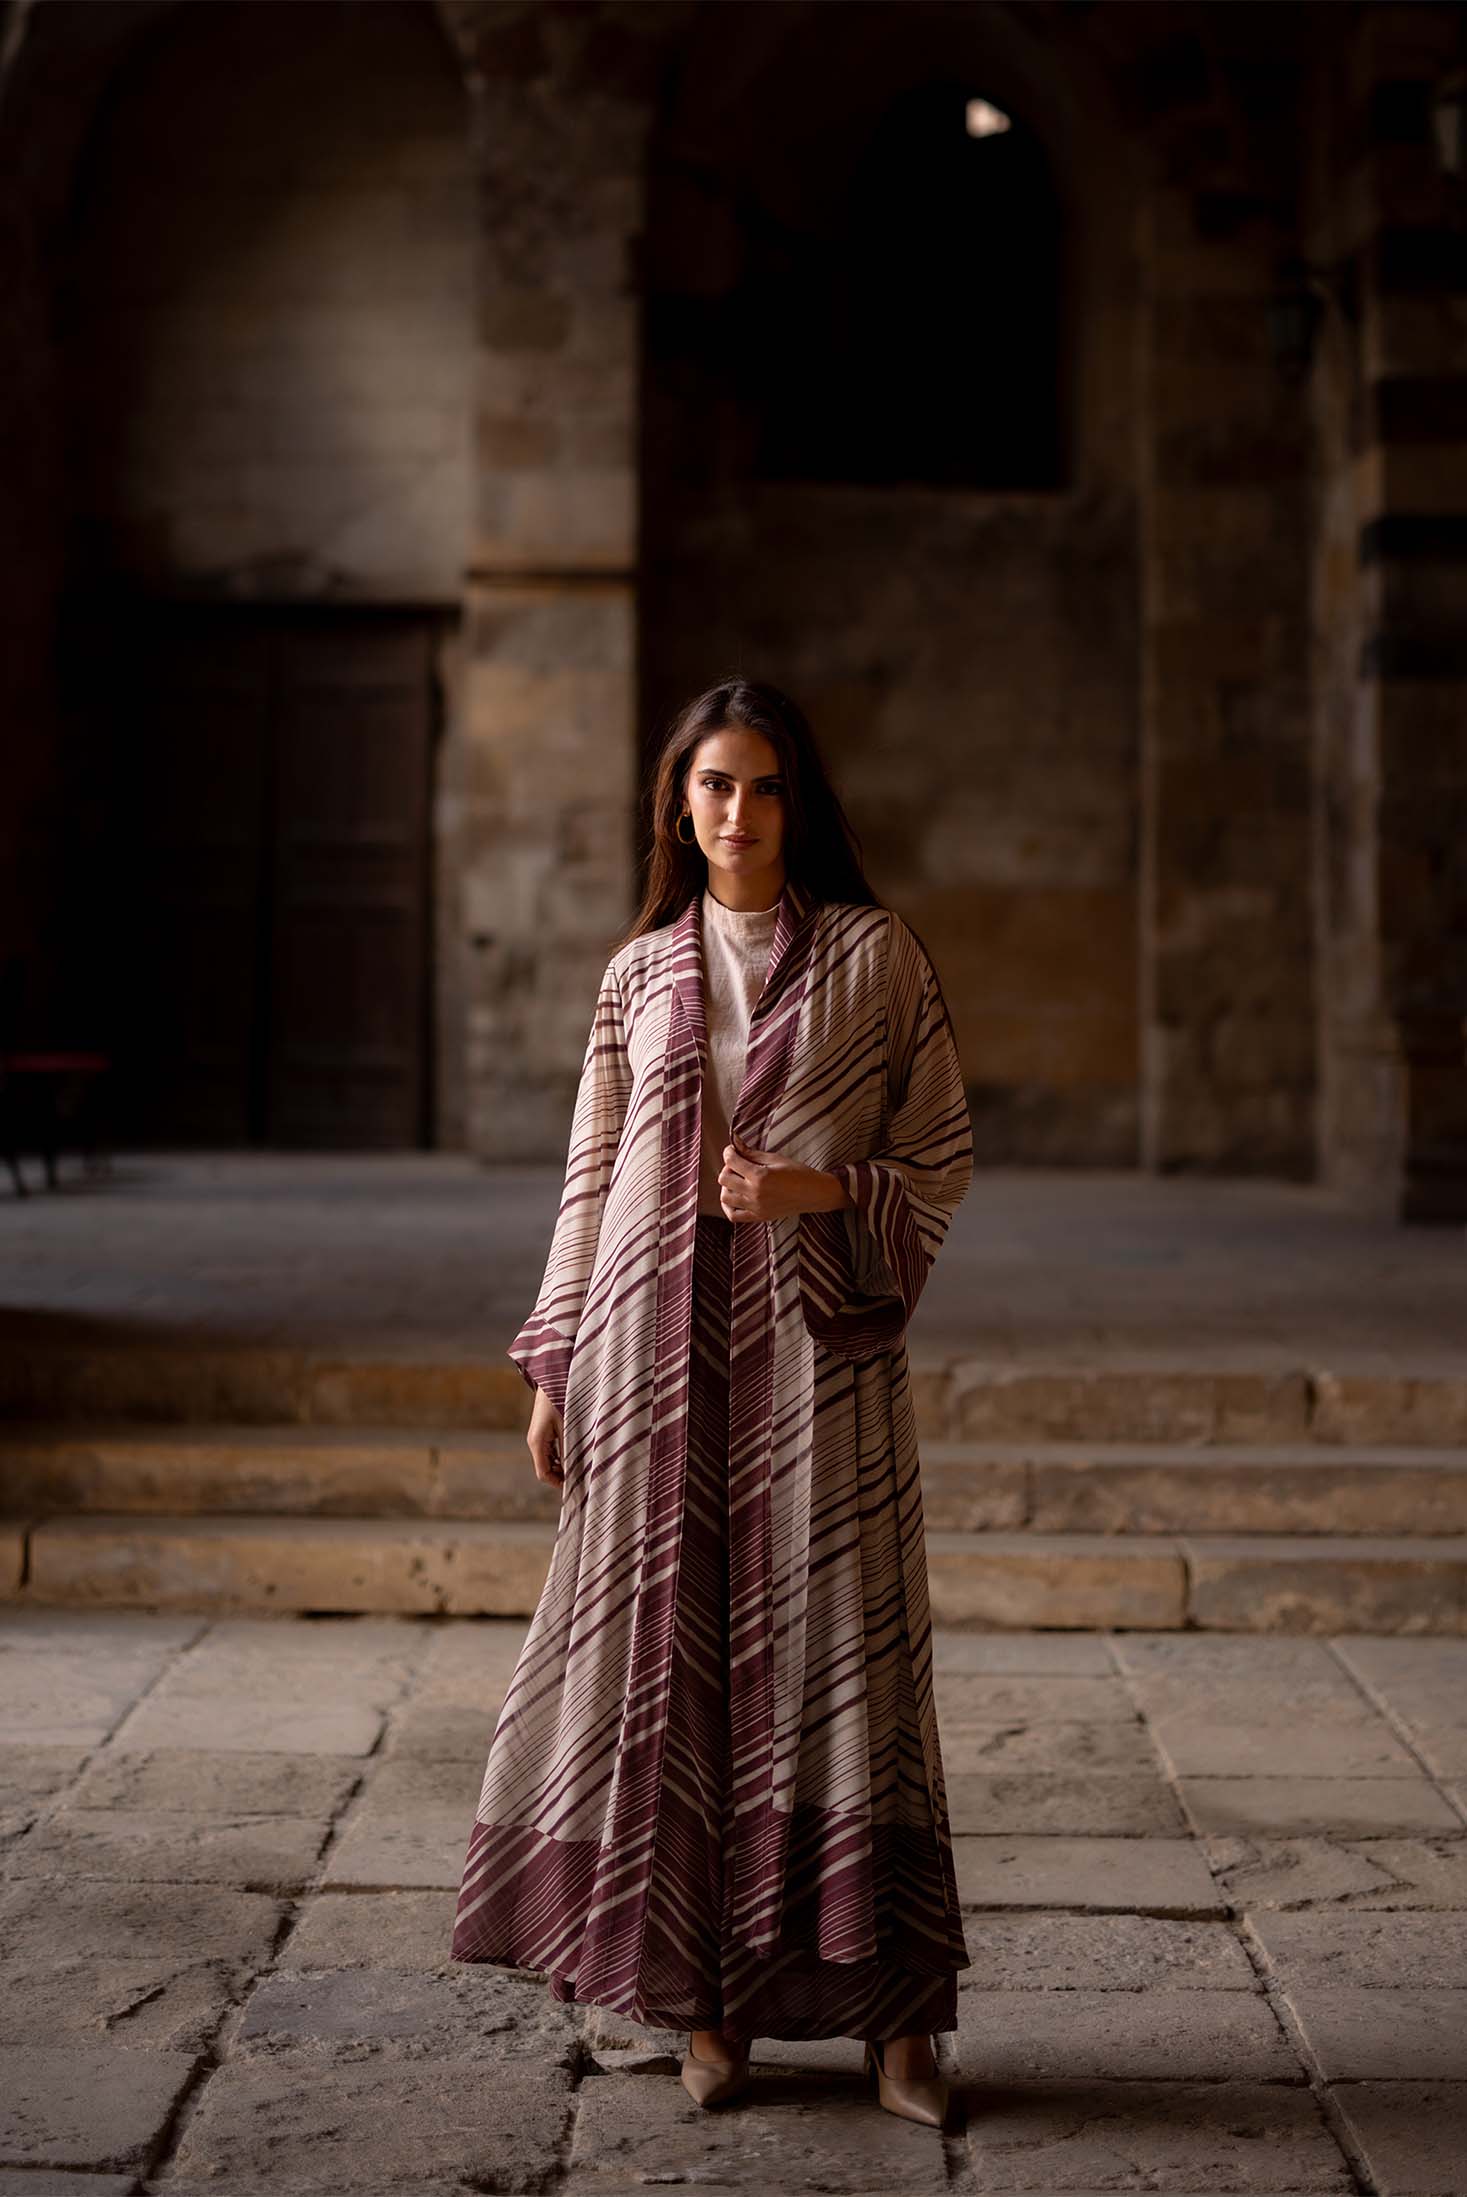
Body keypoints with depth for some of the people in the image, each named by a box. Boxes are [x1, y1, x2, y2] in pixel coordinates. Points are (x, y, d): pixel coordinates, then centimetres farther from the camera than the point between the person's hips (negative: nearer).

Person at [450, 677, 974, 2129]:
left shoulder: (874, 954, 4)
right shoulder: (639, 971, 11)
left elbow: (946, 1157, 4)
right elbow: (594, 1176, 13)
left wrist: (822, 1188, -14)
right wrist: (553, 1366, 9)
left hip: (819, 1352, -2)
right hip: (658, 1345, 2)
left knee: (837, 1654, -4)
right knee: (669, 1657, 2)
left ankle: (890, 2013, 4)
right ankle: (704, 2002, 12)